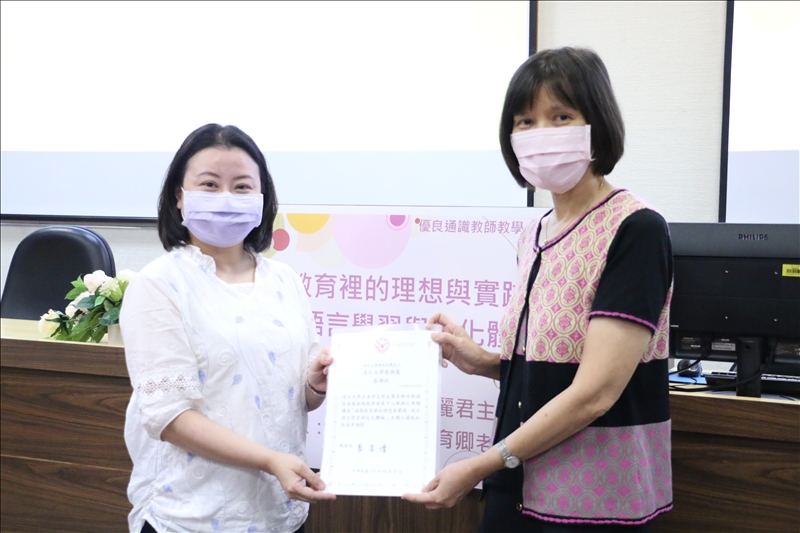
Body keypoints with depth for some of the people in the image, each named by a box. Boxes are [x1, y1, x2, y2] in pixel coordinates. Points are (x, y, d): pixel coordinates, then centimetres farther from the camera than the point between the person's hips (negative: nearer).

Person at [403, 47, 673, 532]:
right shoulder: (536, 235, 6)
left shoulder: (635, 231, -16)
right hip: (518, 488, 6)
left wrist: (480, 466, -18)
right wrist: (484, 362, -3)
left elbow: (595, 392, -21)